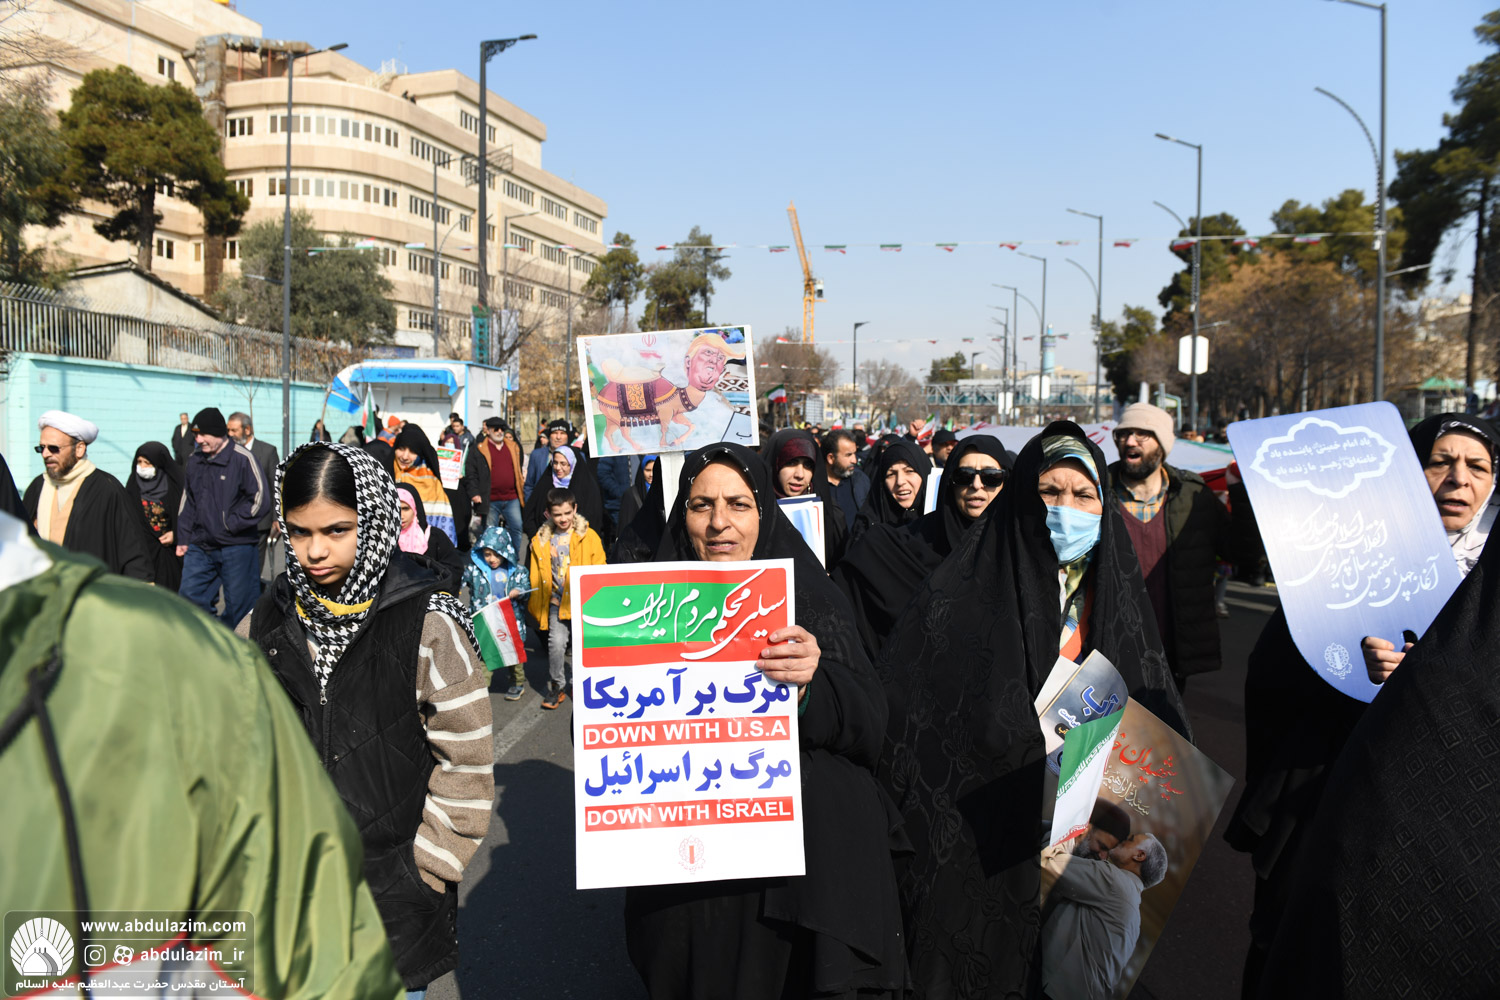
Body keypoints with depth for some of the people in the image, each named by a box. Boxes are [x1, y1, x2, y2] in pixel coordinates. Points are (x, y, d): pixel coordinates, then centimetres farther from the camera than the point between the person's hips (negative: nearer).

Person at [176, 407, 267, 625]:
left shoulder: (243, 458, -9)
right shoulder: (195, 460, 10)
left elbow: (260, 498, -12)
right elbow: (187, 501, 19)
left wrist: (231, 523, -11)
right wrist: (183, 539, 14)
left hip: (236, 547, -6)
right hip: (199, 547, 6)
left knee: (238, 603, 3)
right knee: (189, 595, 5)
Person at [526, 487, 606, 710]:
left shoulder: (589, 537, -1)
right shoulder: (541, 541, 5)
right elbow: (536, 578, 13)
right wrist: (536, 607, 11)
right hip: (556, 601, 1)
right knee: (556, 642, -13)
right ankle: (557, 685, 5)